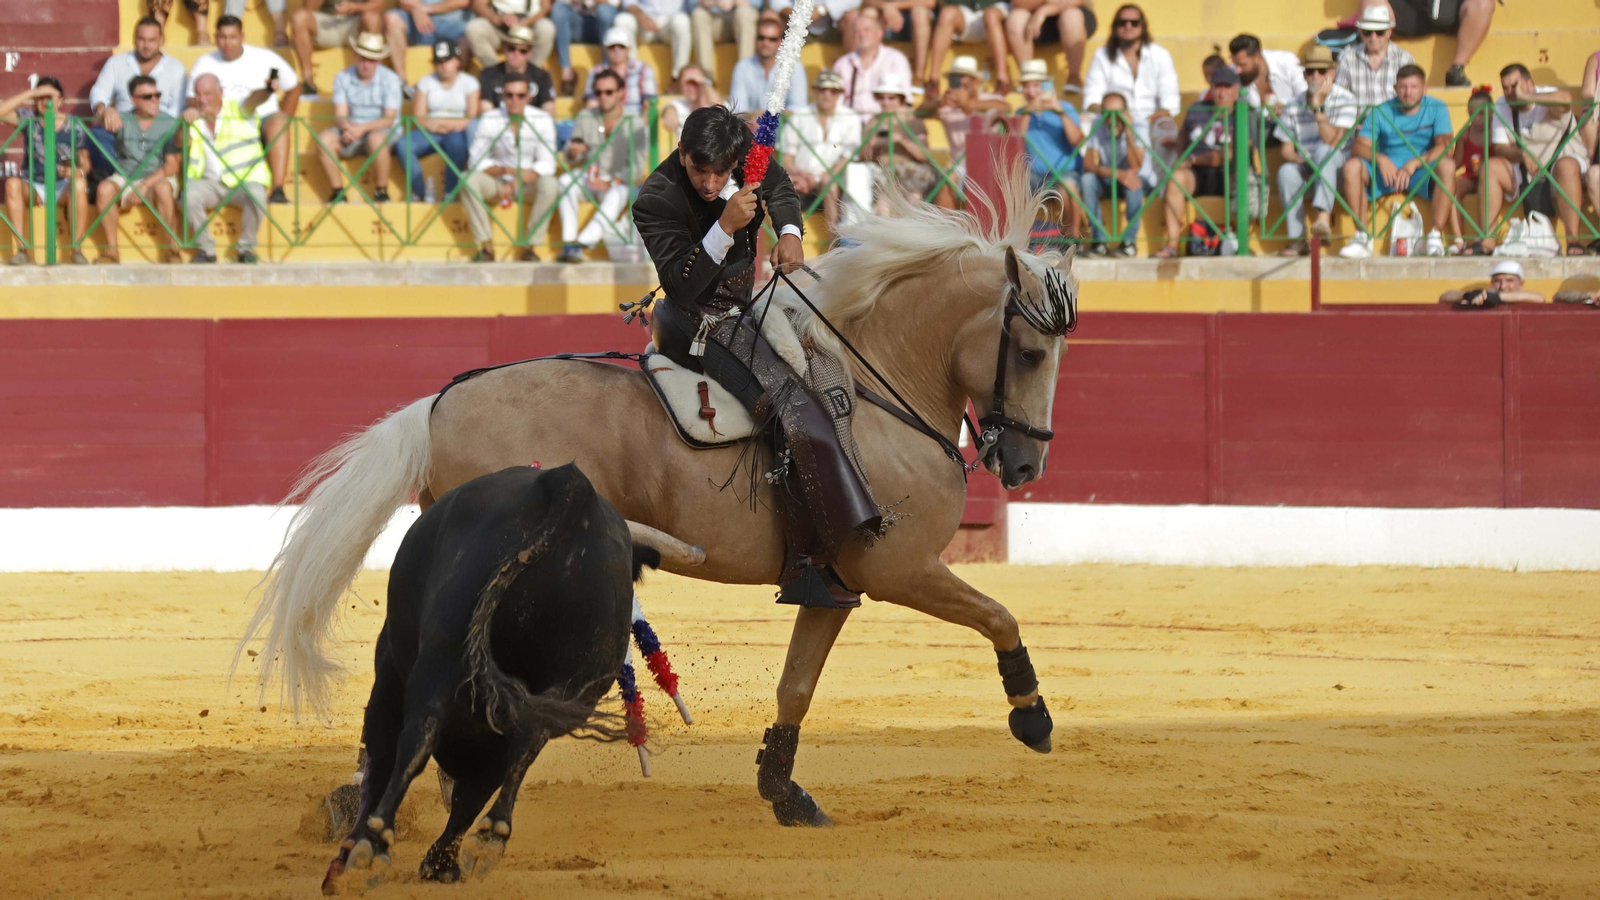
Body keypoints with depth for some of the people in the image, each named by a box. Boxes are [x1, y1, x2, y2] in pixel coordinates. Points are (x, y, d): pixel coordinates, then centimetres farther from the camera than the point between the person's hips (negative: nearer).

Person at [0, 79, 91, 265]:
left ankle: (77, 249, -30)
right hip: (34, 185, 1)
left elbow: (85, 163, -4)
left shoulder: (72, 126, -3)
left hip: (63, 186, -1)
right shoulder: (28, 118, -3)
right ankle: (22, 249, -32)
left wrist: (77, 171, -29)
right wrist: (31, 93, -22)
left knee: (79, 184, -35)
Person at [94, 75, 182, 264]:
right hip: (126, 177, 2)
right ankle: (111, 250, -26)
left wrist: (145, 185, -20)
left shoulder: (169, 123, 0)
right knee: (104, 189, -30)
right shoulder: (123, 121, 6)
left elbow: (172, 165, -7)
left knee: (163, 189, -37)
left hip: (158, 178, -2)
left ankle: (172, 250, -26)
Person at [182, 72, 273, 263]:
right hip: (210, 183, 2)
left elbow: (254, 100, -19)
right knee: (189, 195, -30)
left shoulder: (238, 110, 3)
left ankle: (247, 247, -12)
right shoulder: (195, 118, 11)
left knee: (255, 196, -34)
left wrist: (266, 91, -43)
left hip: (245, 181, -2)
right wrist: (185, 123, -28)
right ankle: (205, 248, -14)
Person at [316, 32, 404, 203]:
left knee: (376, 138, -39)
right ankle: (337, 191, -16)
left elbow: (389, 119, -12)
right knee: (325, 137, -25)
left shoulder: (389, 79, -8)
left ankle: (382, 191, -23)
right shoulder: (343, 78, 2)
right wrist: (346, 126, -27)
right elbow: (339, 115, -2)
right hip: (352, 130, 3)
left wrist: (362, 128, -26)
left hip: (384, 132, -3)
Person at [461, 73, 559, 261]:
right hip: (498, 183, 1)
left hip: (529, 185, -1)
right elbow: (478, 162, -10)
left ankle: (530, 246, -22)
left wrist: (515, 183, -27)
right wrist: (504, 170, -29)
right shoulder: (489, 119, -9)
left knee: (549, 183, -34)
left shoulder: (542, 120, -10)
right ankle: (486, 247, -23)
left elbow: (546, 165, -14)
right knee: (469, 180, -29)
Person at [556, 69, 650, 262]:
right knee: (566, 181, -29)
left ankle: (582, 244, -49)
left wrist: (610, 183, -26)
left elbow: (637, 167, -12)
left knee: (618, 194, -37)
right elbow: (570, 159, 7)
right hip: (587, 178, 3)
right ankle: (568, 243, -38)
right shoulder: (585, 117, 4)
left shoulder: (634, 124, -6)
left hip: (618, 182, -3)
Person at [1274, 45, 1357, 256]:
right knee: (1286, 171, -31)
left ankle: (1323, 216, -52)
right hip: (1307, 171, 3)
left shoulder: (1345, 100, -5)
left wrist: (1317, 106, -23)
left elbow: (1331, 141, -18)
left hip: (1338, 173, -3)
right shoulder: (1293, 106, 6)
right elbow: (1287, 149, 6)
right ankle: (1297, 240, -28)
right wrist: (1298, 158, -16)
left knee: (1324, 150, -36)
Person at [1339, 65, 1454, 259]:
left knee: (1447, 166, -33)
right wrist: (1380, 159, -27)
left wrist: (1414, 163, -28)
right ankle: (1362, 237, -27)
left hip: (1422, 172, -1)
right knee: (1352, 167, -26)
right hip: (1386, 171, 1)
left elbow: (1444, 146, -14)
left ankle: (1436, 236, -33)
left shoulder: (1436, 108, 0)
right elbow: (1360, 147, -6)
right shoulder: (1381, 112, 3)